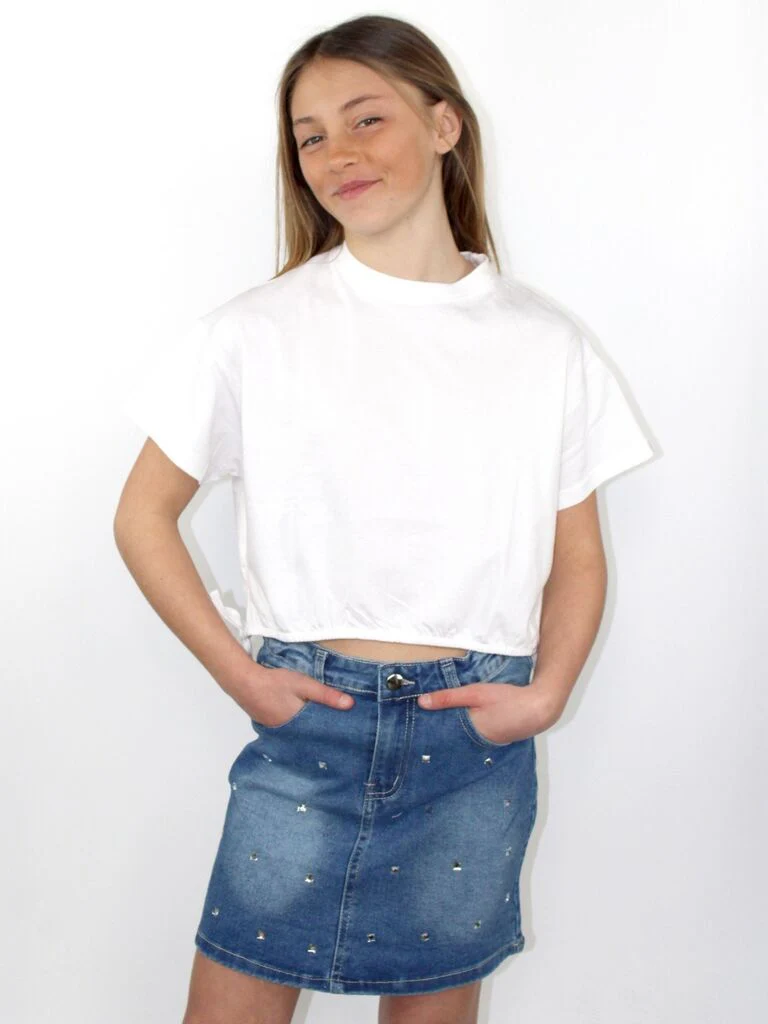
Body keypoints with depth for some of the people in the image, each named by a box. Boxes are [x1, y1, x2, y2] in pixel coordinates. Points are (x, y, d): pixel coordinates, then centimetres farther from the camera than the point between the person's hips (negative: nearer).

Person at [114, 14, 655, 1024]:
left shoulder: (547, 344, 2)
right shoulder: (257, 333, -3)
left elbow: (578, 555, 9)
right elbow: (144, 516, 2)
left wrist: (546, 693, -5)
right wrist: (238, 672, -6)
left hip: (476, 736, 2)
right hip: (307, 723, -1)